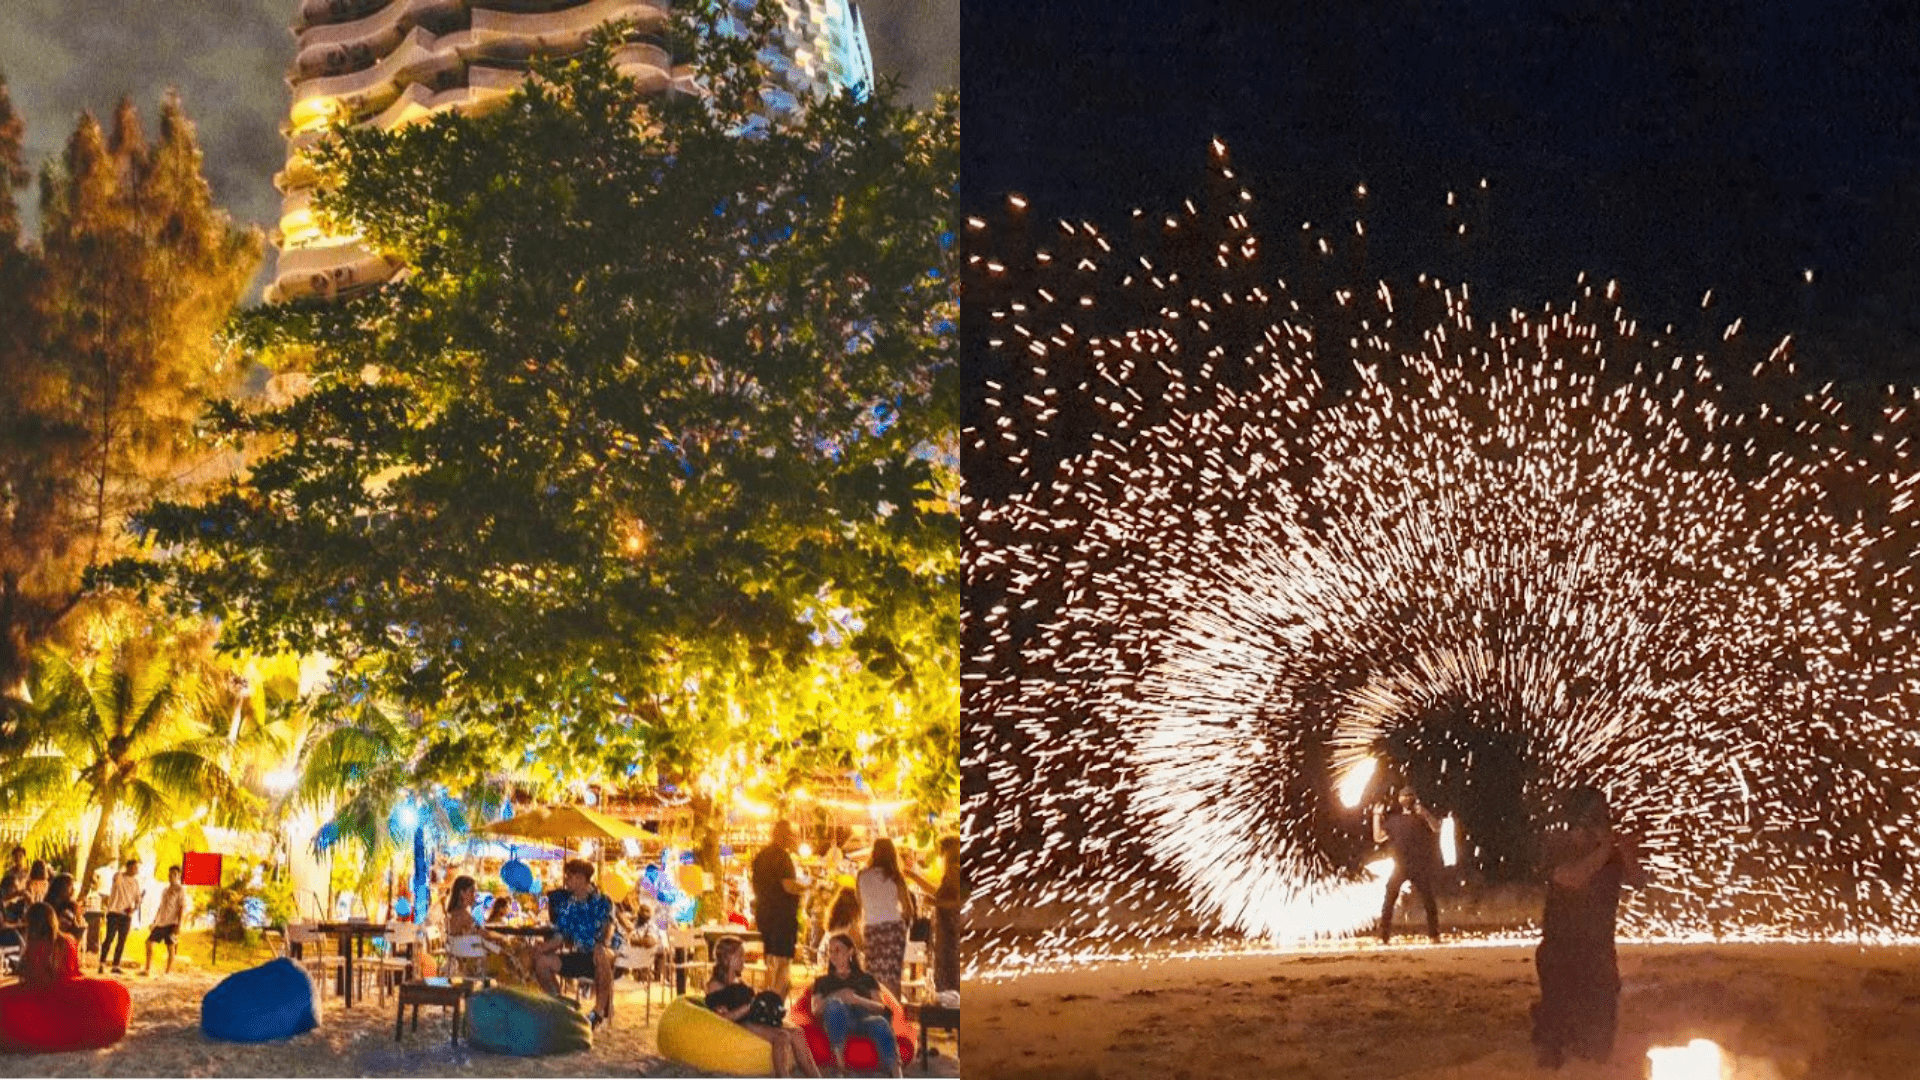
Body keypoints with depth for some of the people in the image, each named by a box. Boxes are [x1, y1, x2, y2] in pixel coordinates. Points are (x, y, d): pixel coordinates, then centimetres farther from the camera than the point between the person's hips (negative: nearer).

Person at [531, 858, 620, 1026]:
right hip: (581, 958, 6)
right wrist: (541, 947, -12)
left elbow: (609, 925, -24)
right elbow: (560, 936, 9)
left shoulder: (601, 901, -6)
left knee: (601, 955, -41)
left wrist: (603, 943, -47)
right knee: (542, 961, -7)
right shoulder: (567, 906, 11)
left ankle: (600, 1010, -25)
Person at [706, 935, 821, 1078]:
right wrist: (750, 1006, -20)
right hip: (738, 1027, -8)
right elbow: (725, 1017, -13)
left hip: (754, 1021, 8)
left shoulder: (740, 982, 28)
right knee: (782, 1036, -31)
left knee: (797, 1033, -17)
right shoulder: (715, 985, 1)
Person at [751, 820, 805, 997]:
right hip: (782, 914, -8)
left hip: (763, 914, 8)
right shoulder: (782, 855, -13)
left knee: (771, 962, 15)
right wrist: (808, 887, -6)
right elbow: (789, 886, -21)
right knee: (784, 962, -5)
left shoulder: (760, 855, 14)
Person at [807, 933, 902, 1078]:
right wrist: (838, 997, -4)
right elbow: (816, 1009, 15)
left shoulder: (866, 979, 33)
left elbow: (881, 1007, 16)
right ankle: (840, 1068, -48)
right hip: (838, 1021, 0)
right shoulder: (822, 982, 35)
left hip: (864, 1018, 0)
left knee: (881, 1024, -40)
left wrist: (857, 1000, -5)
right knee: (835, 1005, -39)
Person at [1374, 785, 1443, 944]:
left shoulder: (1423, 817, 11)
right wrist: (1377, 816, 11)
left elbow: (1437, 828, -6)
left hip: (1419, 866, -1)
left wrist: (1424, 813, -18)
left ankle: (1434, 936, 4)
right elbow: (1378, 837, 15)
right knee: (1389, 901, -8)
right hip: (1399, 867, 1)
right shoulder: (1394, 820, 18)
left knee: (1428, 900, -4)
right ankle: (1384, 937, -8)